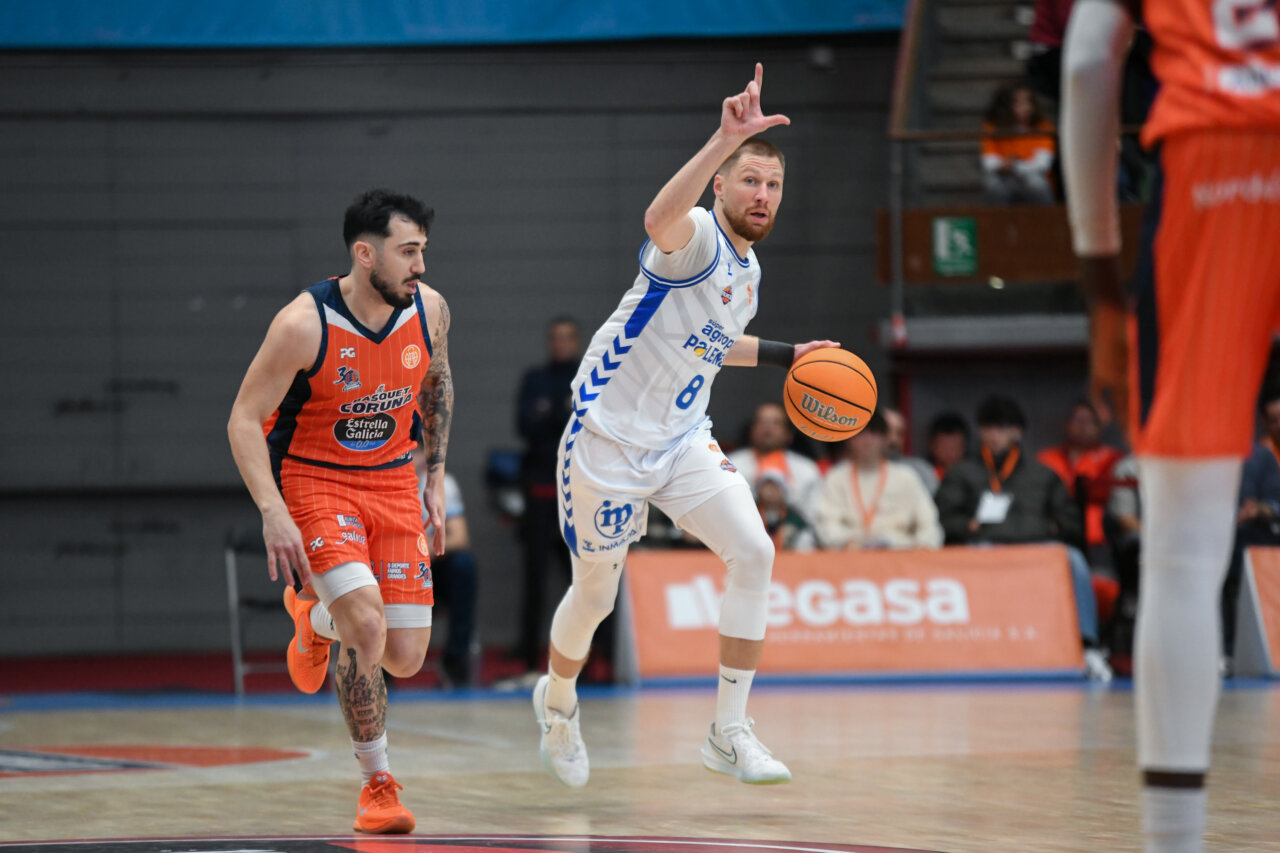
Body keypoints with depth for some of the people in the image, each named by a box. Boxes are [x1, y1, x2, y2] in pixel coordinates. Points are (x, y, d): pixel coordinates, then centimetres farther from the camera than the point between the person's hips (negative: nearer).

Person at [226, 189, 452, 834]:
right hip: (313, 481, -5)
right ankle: (377, 784, -2)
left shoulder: (428, 309, -8)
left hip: (393, 482, 5)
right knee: (366, 630, -24)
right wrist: (272, 511, -29)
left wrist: (436, 478, 13)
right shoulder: (304, 325, -23)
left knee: (405, 659, 0)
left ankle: (315, 614, 34)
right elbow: (244, 420, -17)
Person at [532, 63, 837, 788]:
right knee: (595, 593, 8)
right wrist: (726, 140, -59)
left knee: (754, 552, -14)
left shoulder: (748, 269, 8)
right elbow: (660, 220, -48)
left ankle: (730, 733, -9)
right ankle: (558, 701, 41)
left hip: (682, 440, 7)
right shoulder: (695, 239, -20)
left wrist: (784, 355, 19)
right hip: (610, 440, -7)